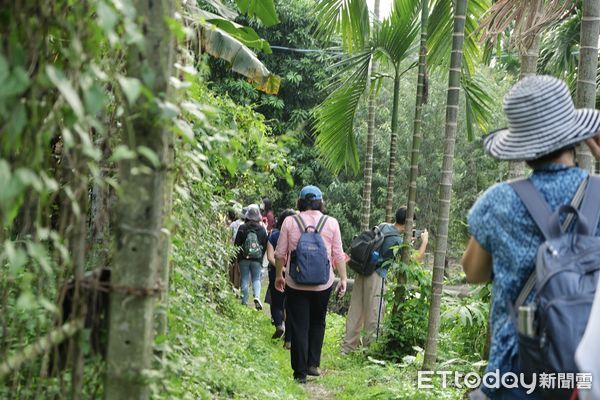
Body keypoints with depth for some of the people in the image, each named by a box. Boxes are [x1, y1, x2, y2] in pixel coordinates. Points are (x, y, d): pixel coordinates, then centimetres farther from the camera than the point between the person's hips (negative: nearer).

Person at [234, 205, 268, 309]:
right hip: (257, 259, 1)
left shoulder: (242, 228, -7)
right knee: (256, 278, 9)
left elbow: (237, 244, -2)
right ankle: (257, 296, -16)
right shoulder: (262, 229, -3)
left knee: (245, 279, 9)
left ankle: (244, 301, 10)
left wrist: (238, 256, 11)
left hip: (243, 258, -1)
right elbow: (265, 245, 3)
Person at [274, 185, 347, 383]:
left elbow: (280, 253, 1)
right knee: (318, 323, 20)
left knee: (299, 327, 6)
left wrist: (278, 275, 14)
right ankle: (313, 364, 16)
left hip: (295, 283, -1)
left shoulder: (289, 222, -3)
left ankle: (300, 372, 8)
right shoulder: (331, 223, -2)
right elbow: (338, 255, -2)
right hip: (323, 284, 1)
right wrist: (343, 279, 7)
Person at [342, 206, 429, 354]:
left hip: (363, 271, 8)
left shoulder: (383, 226, 8)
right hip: (376, 276, -8)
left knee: (356, 310, 13)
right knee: (374, 314, 3)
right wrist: (424, 242, 4)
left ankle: (348, 347, 20)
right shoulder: (397, 241, -13)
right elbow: (415, 260, -7)